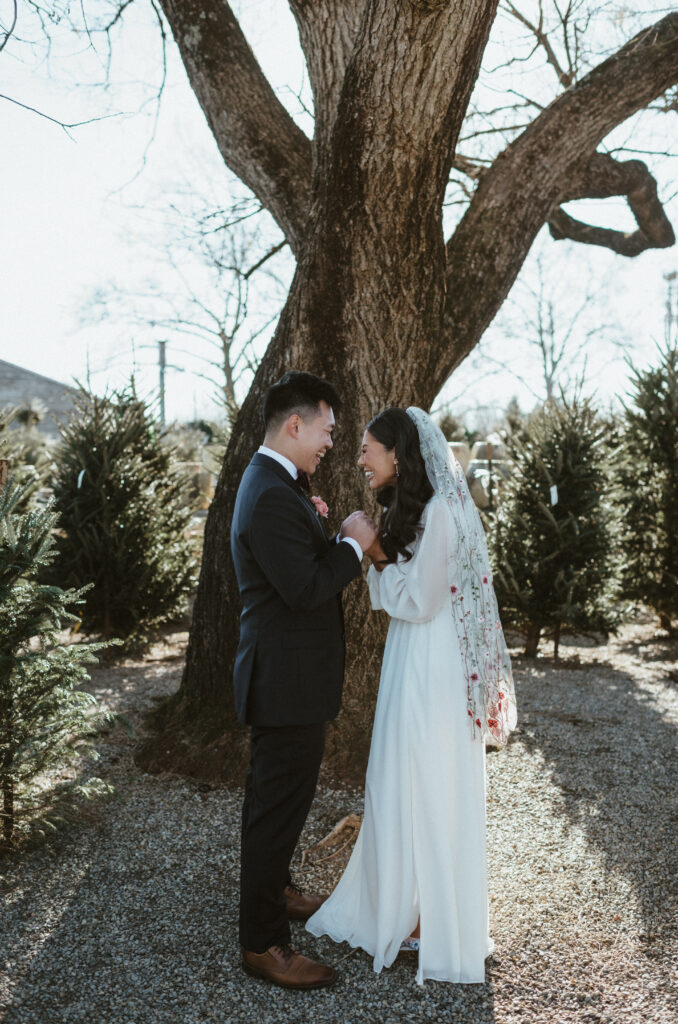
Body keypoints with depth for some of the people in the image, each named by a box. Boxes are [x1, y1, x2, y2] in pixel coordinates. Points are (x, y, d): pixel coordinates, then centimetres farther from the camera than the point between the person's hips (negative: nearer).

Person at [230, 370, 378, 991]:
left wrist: (328, 536, 3)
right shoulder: (272, 497, -24)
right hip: (288, 681, -11)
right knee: (278, 805, 1)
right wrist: (353, 543, -16)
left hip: (294, 678, 11)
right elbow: (305, 589, -28)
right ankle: (263, 944, 17)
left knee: (282, 796, 25)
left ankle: (273, 891, 45)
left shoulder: (276, 485, 11)